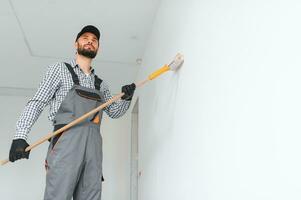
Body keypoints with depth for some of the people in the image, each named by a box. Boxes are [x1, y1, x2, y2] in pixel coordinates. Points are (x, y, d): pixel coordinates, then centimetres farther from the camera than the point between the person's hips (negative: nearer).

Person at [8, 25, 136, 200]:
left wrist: (126, 98, 0)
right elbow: (37, 103, 5)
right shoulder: (60, 69, 12)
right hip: (67, 140, -4)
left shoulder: (101, 84, 24)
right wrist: (20, 136, -7)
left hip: (94, 145, 5)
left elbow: (114, 111, 22)